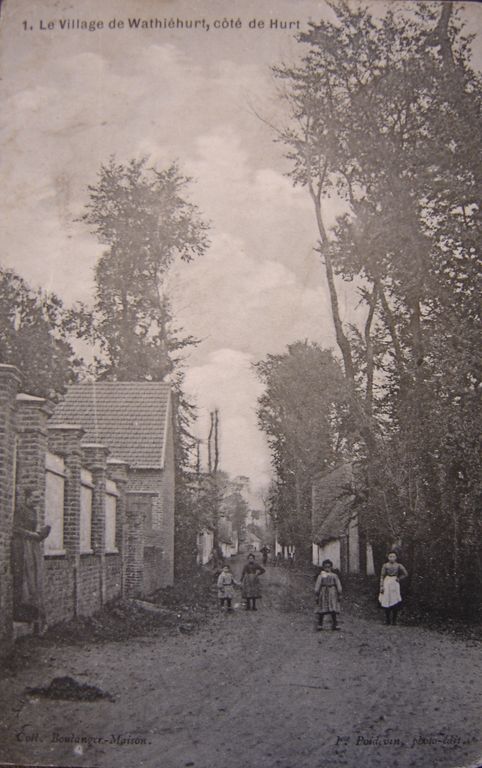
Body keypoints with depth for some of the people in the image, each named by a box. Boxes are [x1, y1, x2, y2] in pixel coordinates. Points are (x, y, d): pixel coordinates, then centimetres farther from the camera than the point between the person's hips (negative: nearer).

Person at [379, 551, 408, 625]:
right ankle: (387, 621, 9)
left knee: (395, 602, -4)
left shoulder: (398, 565, 1)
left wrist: (399, 579, 0)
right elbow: (382, 576, 1)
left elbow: (406, 574, 6)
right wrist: (381, 586, -4)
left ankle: (394, 620, 7)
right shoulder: (385, 565, 1)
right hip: (387, 584, 0)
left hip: (395, 584, 0)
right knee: (386, 602, -1)